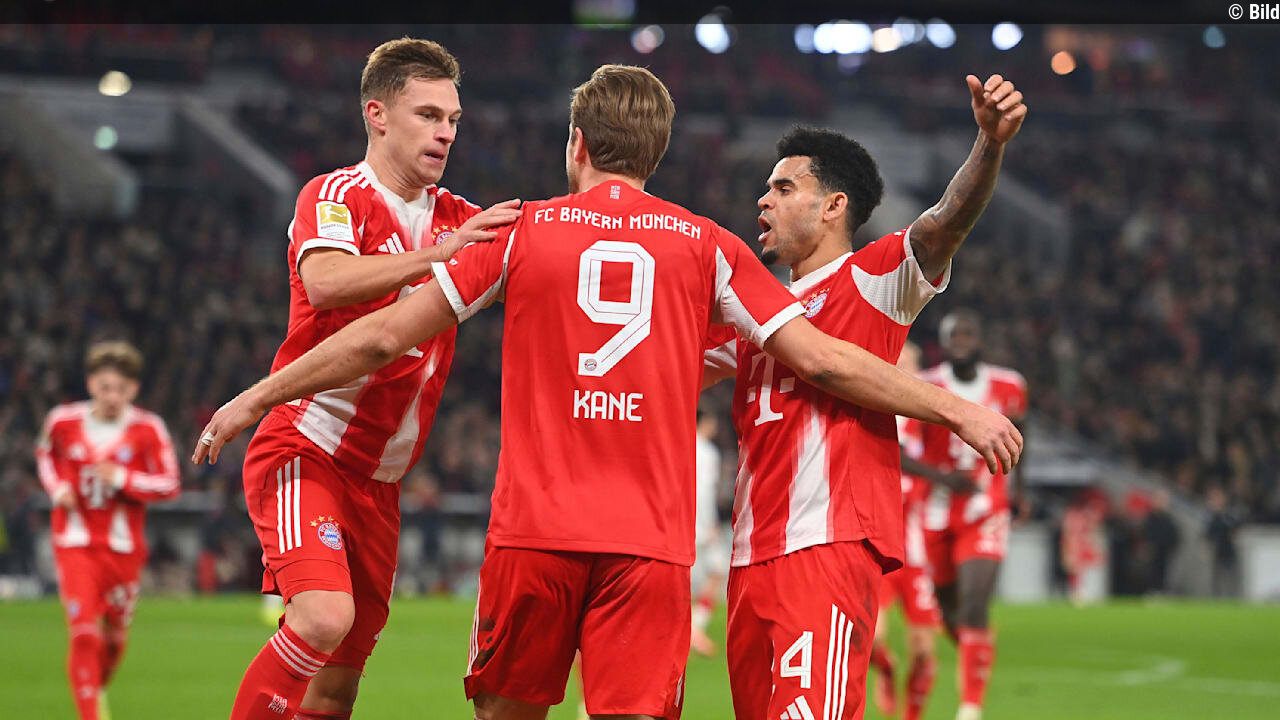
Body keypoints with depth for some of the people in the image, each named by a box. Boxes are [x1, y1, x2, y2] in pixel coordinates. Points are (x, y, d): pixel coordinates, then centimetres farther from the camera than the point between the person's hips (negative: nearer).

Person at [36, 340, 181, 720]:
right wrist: (57, 488, 1)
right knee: (84, 633, -15)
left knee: (115, 637, 12)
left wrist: (123, 479, -19)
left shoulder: (148, 429, -8)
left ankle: (98, 687, 43)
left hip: (123, 546, 1)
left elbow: (170, 485, -5)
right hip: (75, 543, -1)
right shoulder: (63, 421, -3)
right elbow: (46, 453, 19)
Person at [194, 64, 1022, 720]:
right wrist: (957, 409, 18)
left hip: (533, 530, 0)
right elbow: (821, 359, 8)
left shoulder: (525, 231, 7)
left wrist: (258, 397, 19)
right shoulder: (706, 246, 9)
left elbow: (383, 337, 8)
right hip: (653, 542, 0)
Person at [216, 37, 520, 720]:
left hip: (378, 481, 7)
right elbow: (326, 283, -26)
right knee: (324, 618, -27)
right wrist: (439, 252, -35)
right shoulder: (334, 196, -7)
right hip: (305, 453, -7)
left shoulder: (456, 218, 13)